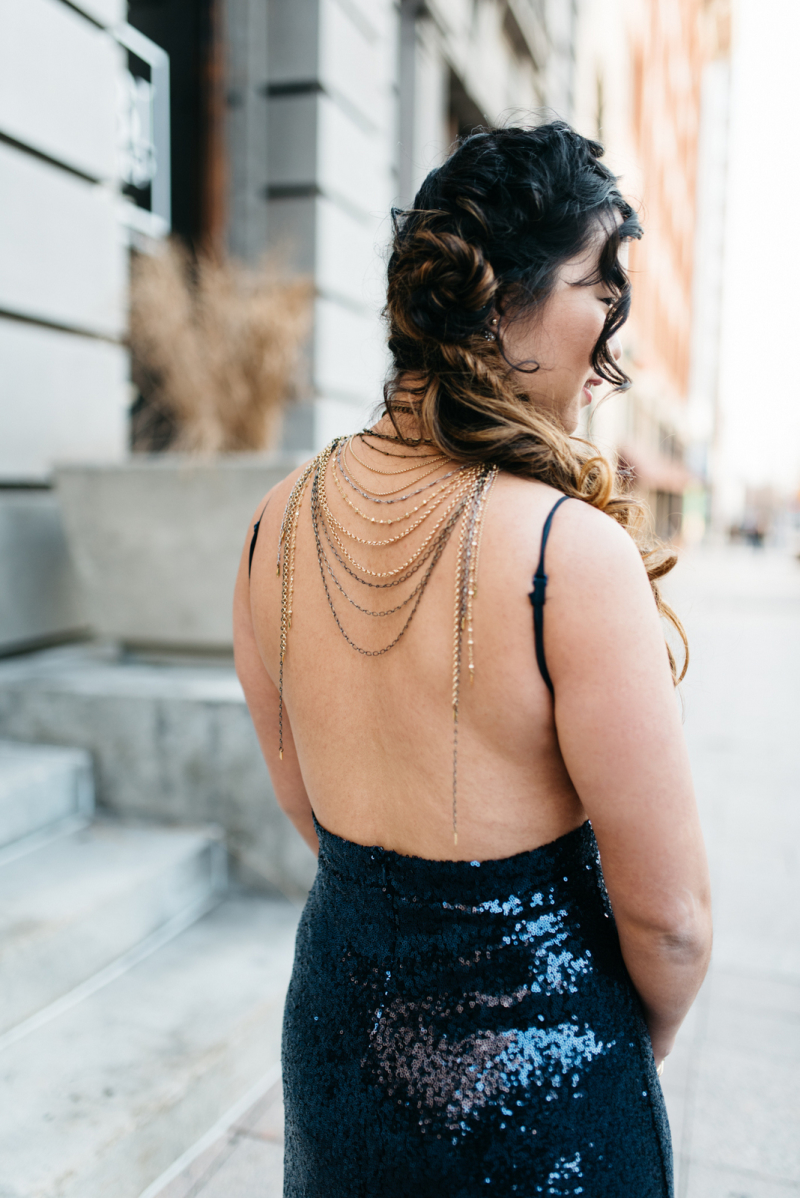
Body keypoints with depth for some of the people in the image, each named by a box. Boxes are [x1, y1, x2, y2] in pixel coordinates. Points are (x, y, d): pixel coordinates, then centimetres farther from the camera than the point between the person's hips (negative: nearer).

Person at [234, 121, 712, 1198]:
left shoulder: (279, 522, -9)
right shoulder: (575, 553, -28)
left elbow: (303, 803, 4)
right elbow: (669, 917, -19)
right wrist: (642, 1046, 2)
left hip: (335, 1025, 5)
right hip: (528, 1071, -4)